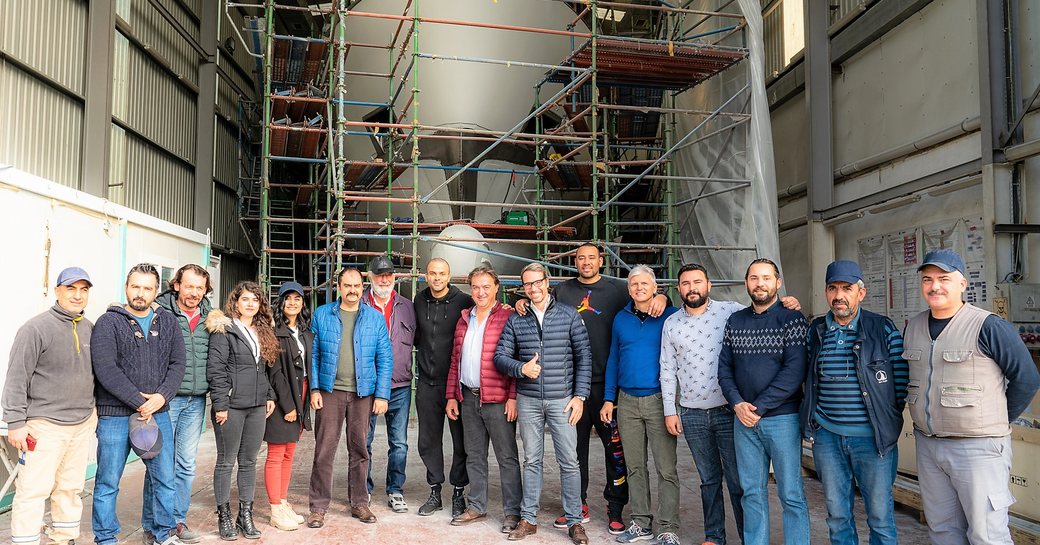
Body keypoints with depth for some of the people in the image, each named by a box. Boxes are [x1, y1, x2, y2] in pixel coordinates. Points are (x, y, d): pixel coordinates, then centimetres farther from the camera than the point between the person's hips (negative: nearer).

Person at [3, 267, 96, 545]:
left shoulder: (90, 328, 9)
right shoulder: (36, 328, -10)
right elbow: (17, 379, -11)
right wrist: (15, 422, -13)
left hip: (83, 425, 6)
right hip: (45, 425, -6)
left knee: (71, 488, 13)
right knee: (33, 490, -4)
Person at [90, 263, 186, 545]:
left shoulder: (168, 322, 8)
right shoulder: (108, 322, -4)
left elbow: (177, 364, 4)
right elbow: (106, 369, -13)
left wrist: (161, 397, -12)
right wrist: (139, 401, -16)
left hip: (159, 413, 4)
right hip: (115, 415, -3)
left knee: (165, 478, 9)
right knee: (108, 482, 6)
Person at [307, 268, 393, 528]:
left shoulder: (375, 318, 4)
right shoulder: (322, 315, 4)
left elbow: (385, 359, 3)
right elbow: (313, 355, 4)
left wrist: (382, 395, -3)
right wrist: (314, 389, -4)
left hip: (363, 393, 1)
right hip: (330, 391, -1)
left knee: (360, 449, 9)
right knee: (324, 450, 0)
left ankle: (359, 503, 22)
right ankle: (318, 506, 10)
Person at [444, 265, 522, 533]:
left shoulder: (508, 317, -6)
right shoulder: (464, 319, 14)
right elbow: (455, 361, 16)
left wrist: (513, 397, -16)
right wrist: (451, 396, 12)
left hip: (498, 400, -6)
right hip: (468, 398, 6)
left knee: (507, 457, 2)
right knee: (474, 456, 14)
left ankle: (512, 512, 11)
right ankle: (477, 507, 26)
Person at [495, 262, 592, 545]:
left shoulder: (569, 315, 0)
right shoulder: (515, 320, 5)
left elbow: (584, 357, 0)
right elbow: (500, 356, 3)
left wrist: (579, 396, -5)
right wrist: (521, 368, -17)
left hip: (562, 400, -2)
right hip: (528, 401, 2)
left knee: (569, 461, 1)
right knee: (532, 460, 10)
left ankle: (574, 521, 12)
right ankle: (528, 519, 20)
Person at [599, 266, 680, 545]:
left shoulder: (670, 316, -3)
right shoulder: (621, 319, 10)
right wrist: (608, 399, 9)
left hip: (659, 400, -4)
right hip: (627, 401, 4)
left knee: (666, 469, -3)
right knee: (635, 467, 10)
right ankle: (641, 522, 21)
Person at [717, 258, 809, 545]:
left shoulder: (791, 318, -4)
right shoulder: (734, 321, 10)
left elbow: (795, 371, -12)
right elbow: (724, 368, 9)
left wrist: (759, 407, -14)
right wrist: (737, 404, -7)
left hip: (782, 417, -4)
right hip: (743, 420, 4)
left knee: (791, 494, 2)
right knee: (751, 492, 10)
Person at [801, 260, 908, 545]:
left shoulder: (883, 329, -4)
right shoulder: (815, 331, 5)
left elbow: (902, 380, -1)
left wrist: (888, 420, -1)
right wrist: (811, 417, 7)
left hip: (873, 437, -3)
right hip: (826, 436, 3)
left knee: (880, 516, 7)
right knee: (837, 514, 13)